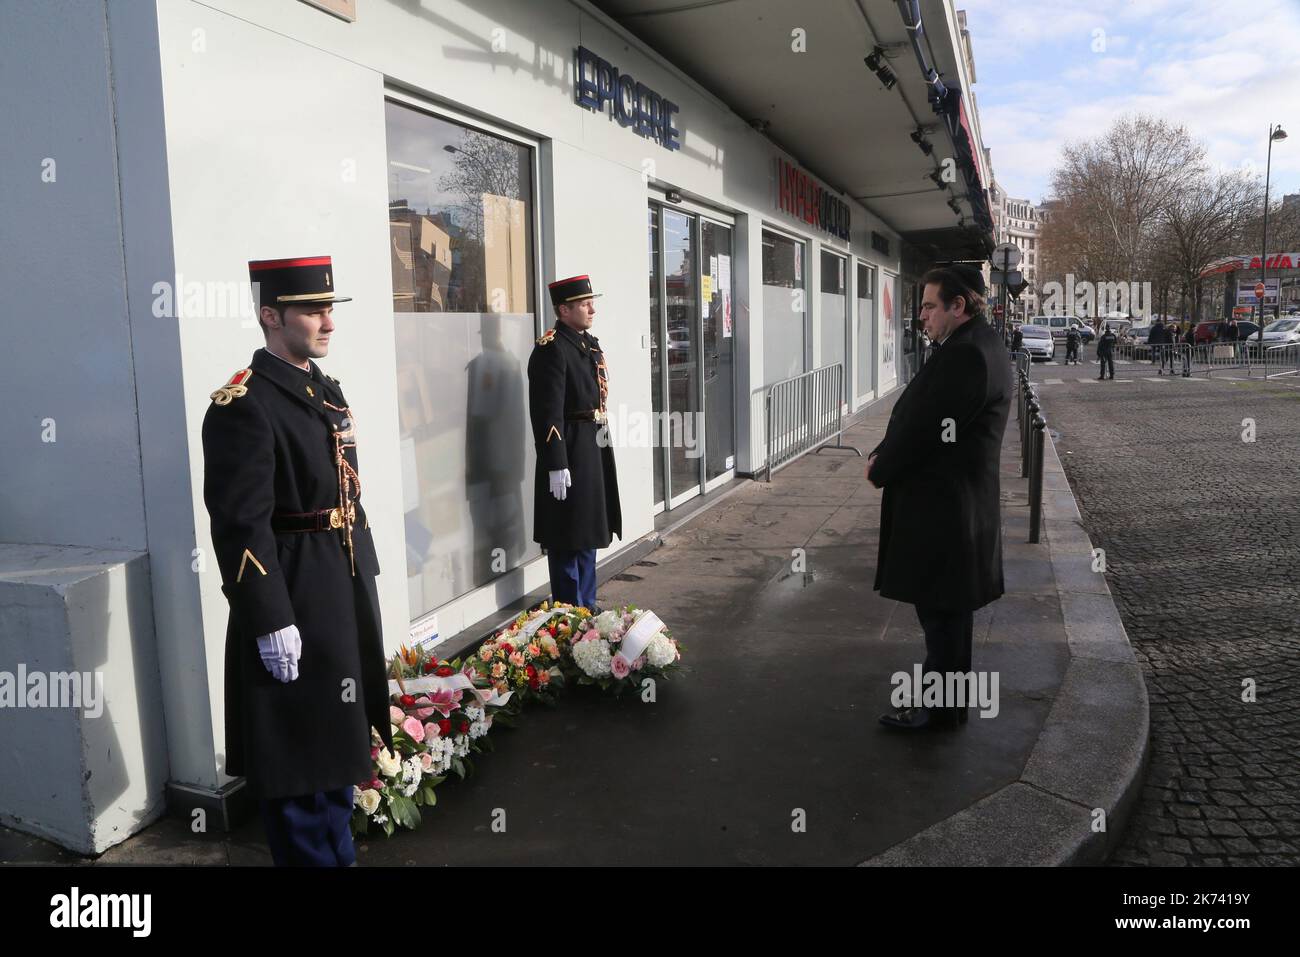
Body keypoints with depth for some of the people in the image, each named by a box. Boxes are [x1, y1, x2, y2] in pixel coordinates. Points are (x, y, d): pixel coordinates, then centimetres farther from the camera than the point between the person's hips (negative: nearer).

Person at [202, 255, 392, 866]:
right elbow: (239, 524, -20)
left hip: (347, 592, 9)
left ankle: (338, 852, 39)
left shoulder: (327, 391, 11)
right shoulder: (242, 404, -16)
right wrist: (270, 621, -21)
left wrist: (363, 582, 17)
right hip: (290, 597, -9)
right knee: (297, 747, 6)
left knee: (339, 732, 21)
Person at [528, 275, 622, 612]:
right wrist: (556, 466, -22)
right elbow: (547, 414, -19)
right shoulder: (551, 349, -15)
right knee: (567, 539, 1)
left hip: (596, 449, 9)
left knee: (588, 532, 18)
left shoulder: (590, 343, 13)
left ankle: (586, 606, 30)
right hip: (569, 453, -9)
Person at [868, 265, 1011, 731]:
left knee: (941, 607, 1)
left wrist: (879, 469, -7)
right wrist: (883, 454, 2)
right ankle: (944, 690, 34)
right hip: (956, 502, 10)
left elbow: (922, 427, -22)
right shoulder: (979, 347, 14)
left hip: (942, 505, -10)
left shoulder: (963, 357, -21)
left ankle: (939, 707, 15)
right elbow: (921, 417, 14)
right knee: (948, 604, 20)